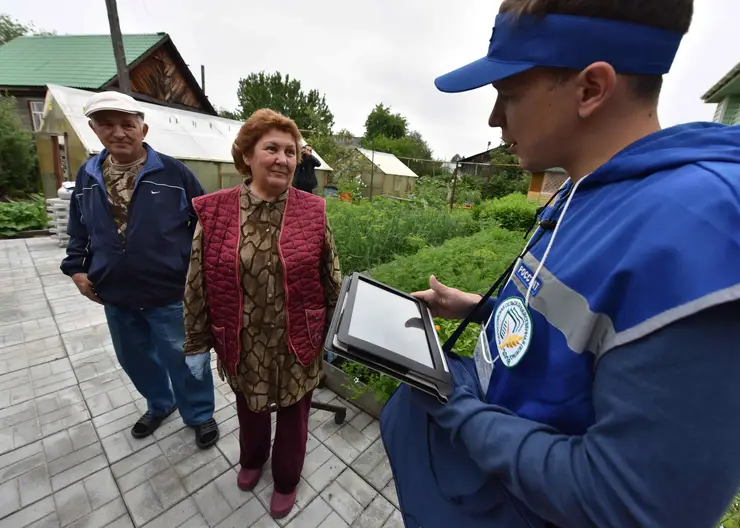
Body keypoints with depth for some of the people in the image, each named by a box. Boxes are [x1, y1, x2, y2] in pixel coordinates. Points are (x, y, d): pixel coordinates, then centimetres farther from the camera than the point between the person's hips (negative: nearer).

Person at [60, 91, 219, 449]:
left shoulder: (173, 172, -9)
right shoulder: (86, 176, 6)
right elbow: (78, 231, 17)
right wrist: (77, 268, 7)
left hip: (171, 294, -5)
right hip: (116, 296, 6)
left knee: (183, 360, 9)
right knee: (135, 359, 23)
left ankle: (199, 414, 33)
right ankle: (159, 404, 49)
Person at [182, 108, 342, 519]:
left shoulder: (313, 211, -10)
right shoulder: (214, 211, -9)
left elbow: (331, 280, -3)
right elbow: (197, 283, -1)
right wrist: (197, 344, 4)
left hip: (298, 343, -1)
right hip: (243, 343, 2)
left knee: (293, 415, 21)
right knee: (249, 409, 28)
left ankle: (286, 479, 53)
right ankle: (252, 459, 63)